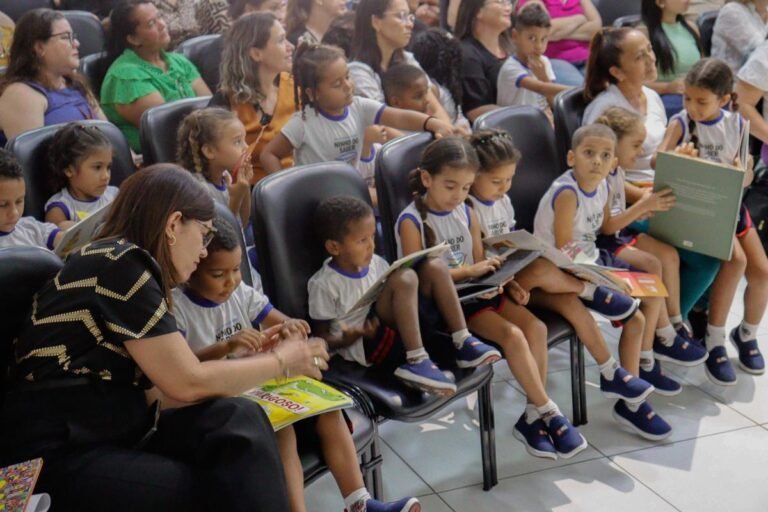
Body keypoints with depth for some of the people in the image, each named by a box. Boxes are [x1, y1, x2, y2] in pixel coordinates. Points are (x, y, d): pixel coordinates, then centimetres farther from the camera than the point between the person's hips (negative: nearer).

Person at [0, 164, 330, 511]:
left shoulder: (124, 265, 16)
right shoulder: (120, 264, -12)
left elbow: (159, 389, 8)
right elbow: (187, 383, -11)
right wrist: (282, 362, 2)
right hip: (60, 456, -8)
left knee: (239, 420, -13)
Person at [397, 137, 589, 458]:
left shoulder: (467, 214, 9)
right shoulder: (411, 221, -12)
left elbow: (480, 265, 13)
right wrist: (467, 270, -22)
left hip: (474, 293, 7)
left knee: (535, 326, -15)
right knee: (512, 335, -24)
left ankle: (533, 416, -8)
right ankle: (548, 413, -11)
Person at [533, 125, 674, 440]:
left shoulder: (601, 187, 0)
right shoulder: (567, 193, -26)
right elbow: (563, 251, -26)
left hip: (593, 261, 9)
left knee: (653, 293, 15)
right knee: (635, 318, -17)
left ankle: (645, 365, 36)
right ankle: (630, 404, -5)